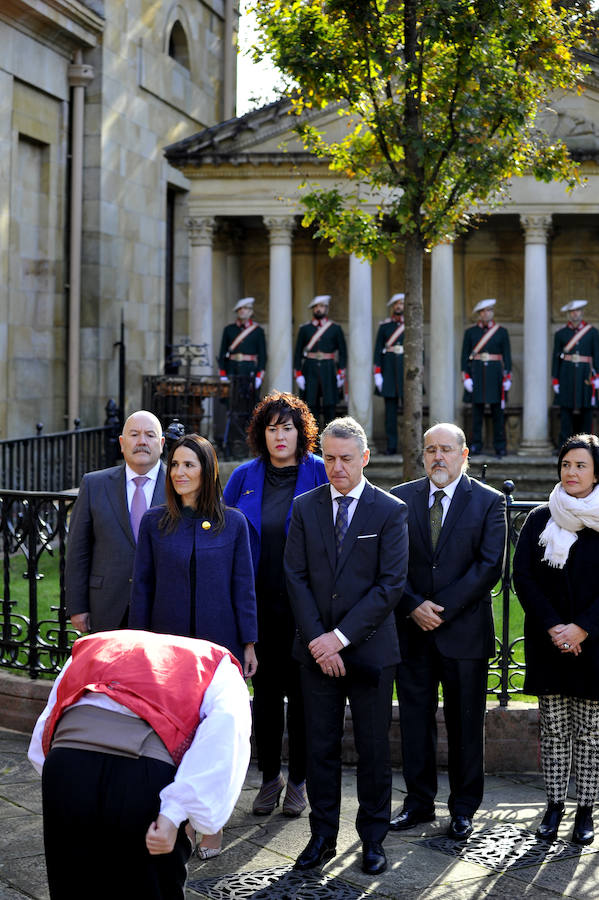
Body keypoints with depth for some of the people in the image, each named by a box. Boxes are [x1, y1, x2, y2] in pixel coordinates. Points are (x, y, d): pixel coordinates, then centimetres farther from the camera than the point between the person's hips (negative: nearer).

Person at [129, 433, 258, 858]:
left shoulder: (233, 523, 0)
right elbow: (142, 586, 5)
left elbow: (243, 586, 1)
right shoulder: (154, 522, 2)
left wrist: (249, 644, -1)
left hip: (218, 645, -1)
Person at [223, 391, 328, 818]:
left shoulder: (320, 474, -5)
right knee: (266, 691, 11)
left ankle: (299, 780, 20)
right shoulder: (245, 477, 4)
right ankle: (270, 777, 24)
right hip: (259, 603, 3)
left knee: (301, 691, 6)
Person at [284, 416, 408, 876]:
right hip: (317, 649, 2)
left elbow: (391, 584, -10)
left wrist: (342, 636, -14)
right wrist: (317, 639, -9)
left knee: (374, 749, 6)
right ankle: (323, 836, 20)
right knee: (321, 747, 8)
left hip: (370, 649, -2)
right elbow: (296, 578, 1)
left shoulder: (391, 511, -4)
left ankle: (373, 838, 19)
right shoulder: (305, 507, 5)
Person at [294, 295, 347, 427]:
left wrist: (341, 373, -1)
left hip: (328, 370, -1)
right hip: (310, 371, 1)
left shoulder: (336, 328, 6)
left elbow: (342, 352, 6)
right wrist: (298, 374, 0)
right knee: (311, 406, 0)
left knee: (329, 405, -2)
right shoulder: (305, 328, 8)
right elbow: (298, 352, 7)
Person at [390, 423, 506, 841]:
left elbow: (490, 566, -9)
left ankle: (464, 808, 19)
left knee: (466, 724, 6)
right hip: (412, 630, 2)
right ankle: (419, 802, 21)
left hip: (465, 631, -2)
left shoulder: (489, 501, -1)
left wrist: (443, 608, -14)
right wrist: (414, 606, -11)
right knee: (415, 720, 8)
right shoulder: (401, 498, 6)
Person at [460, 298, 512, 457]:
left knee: (497, 412, 1)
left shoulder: (502, 332, 4)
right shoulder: (470, 332, 5)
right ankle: (476, 446, 8)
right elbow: (465, 356, 4)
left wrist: (508, 378, -2)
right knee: (477, 411, 2)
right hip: (476, 375, 0)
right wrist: (466, 377, -5)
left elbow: (507, 355, 4)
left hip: (495, 375, 0)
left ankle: (500, 446, 7)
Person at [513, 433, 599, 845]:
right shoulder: (540, 520, 4)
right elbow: (523, 576, -1)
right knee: (553, 729, 7)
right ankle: (555, 805, 17)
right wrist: (553, 627, -10)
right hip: (548, 642, 2)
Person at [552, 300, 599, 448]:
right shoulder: (561, 334, 6)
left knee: (586, 411, 2)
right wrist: (555, 379, 1)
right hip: (566, 375, 0)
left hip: (585, 374, 0)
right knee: (566, 410, -2)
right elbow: (556, 358, 6)